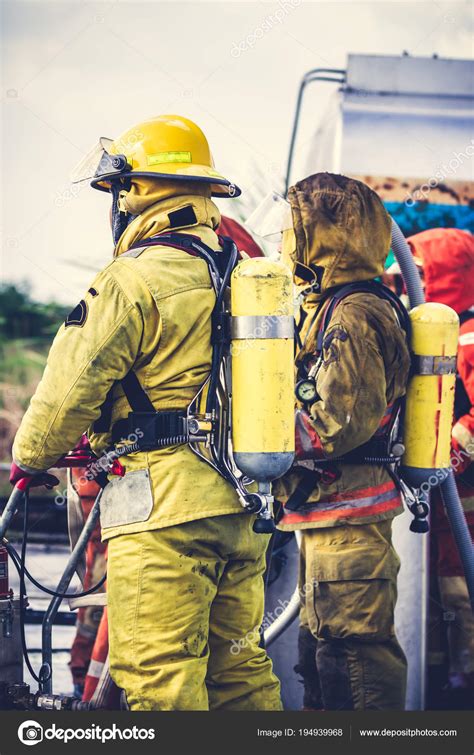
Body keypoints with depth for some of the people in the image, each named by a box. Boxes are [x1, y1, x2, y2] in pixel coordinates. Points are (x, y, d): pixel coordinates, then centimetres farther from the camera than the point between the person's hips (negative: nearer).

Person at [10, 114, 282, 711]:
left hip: (164, 508, -8)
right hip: (243, 505, 8)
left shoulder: (133, 281, -11)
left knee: (160, 678, -6)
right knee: (238, 665, 13)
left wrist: (30, 457, 12)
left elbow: (72, 387, -8)